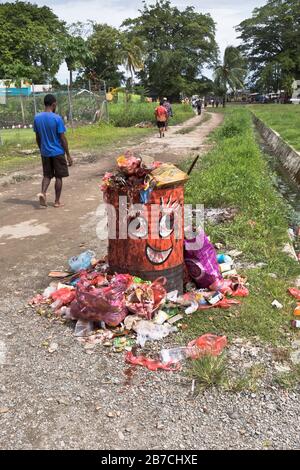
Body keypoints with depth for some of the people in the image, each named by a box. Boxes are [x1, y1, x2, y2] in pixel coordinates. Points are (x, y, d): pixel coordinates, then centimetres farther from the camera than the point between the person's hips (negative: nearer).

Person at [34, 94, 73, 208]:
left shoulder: (37, 118, 0)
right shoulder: (57, 118, -15)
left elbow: (37, 137, 8)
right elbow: (62, 138, -14)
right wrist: (68, 155, -8)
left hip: (45, 153, 4)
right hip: (57, 152, -4)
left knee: (47, 175, 16)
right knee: (58, 176, 7)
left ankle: (43, 193, -9)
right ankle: (57, 201, 13)